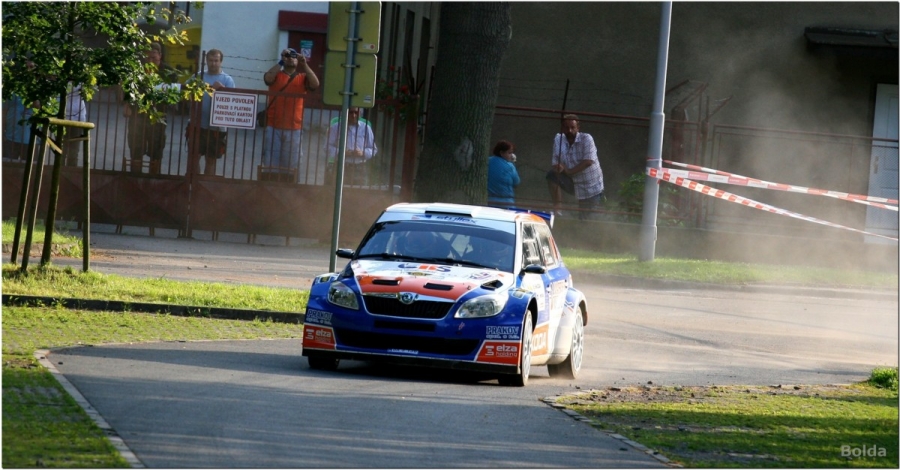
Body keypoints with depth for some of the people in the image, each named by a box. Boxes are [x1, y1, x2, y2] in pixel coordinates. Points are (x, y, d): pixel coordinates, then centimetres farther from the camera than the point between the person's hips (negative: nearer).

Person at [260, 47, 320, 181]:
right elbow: (267, 78, -14)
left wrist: (305, 65, -15)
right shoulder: (276, 75, 8)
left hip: (294, 129, 1)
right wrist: (281, 62, -13)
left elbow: (315, 84, -9)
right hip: (273, 127, -1)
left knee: (290, 167, 2)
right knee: (270, 164, -2)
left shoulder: (303, 78, 10)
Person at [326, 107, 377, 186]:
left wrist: (363, 153, -9)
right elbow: (329, 147, 5)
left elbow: (373, 150, 12)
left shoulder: (366, 128, 11)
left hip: (360, 169, 1)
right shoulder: (336, 127, 9)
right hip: (341, 167, -1)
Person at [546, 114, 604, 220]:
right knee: (552, 175, -18)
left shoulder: (586, 139, -17)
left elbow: (588, 161, -25)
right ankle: (556, 210, -11)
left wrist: (569, 171, -28)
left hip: (591, 188, -4)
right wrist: (557, 167, -30)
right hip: (574, 184, 4)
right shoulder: (559, 140, -5)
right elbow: (554, 163, -5)